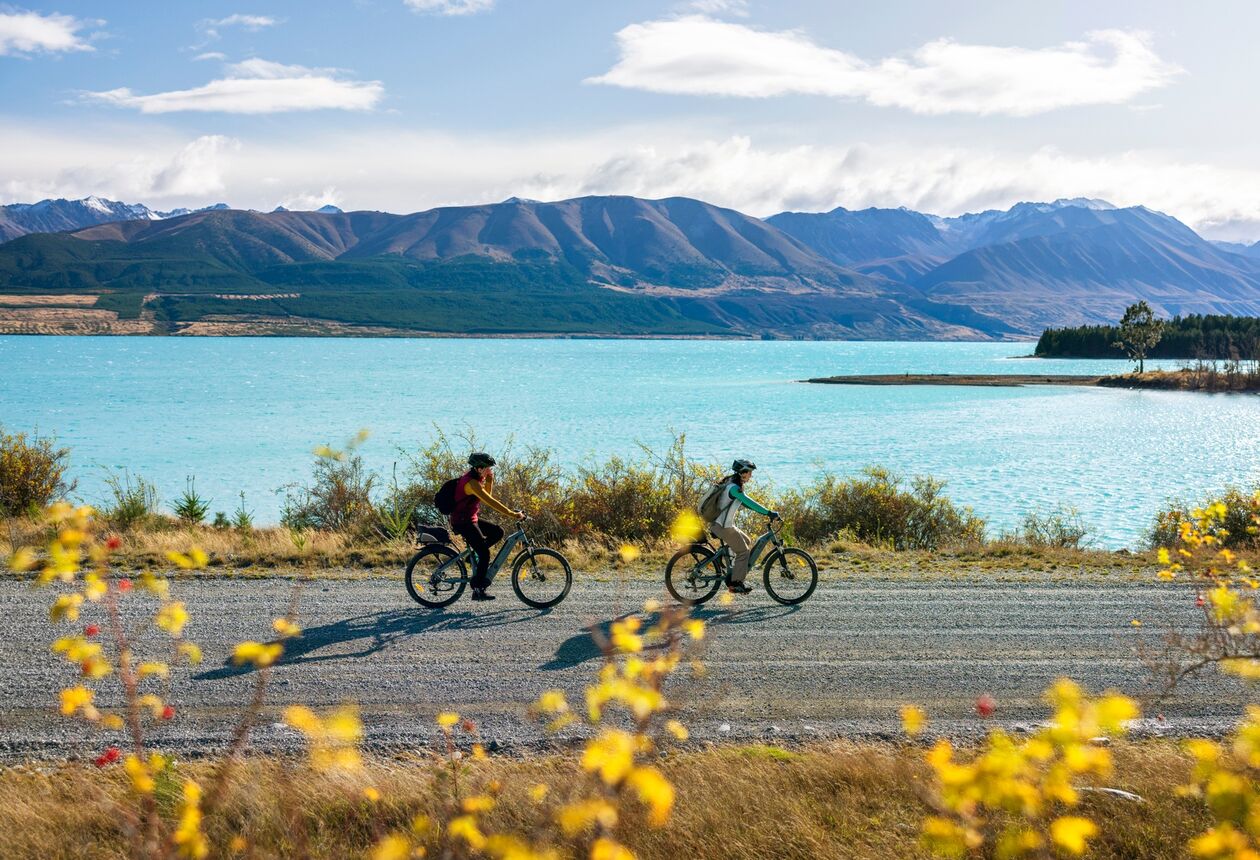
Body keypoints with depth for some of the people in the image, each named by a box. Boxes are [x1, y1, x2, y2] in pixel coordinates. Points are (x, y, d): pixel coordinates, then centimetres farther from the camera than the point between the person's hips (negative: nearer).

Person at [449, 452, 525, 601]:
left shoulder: (475, 478, 8)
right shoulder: (471, 482, -23)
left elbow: (488, 495, 15)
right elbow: (490, 502, -29)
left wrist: (490, 479, 1)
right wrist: (513, 514, -28)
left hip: (471, 520, 10)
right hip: (463, 523, -10)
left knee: (498, 533, 7)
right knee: (485, 554, -10)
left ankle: (475, 552, 13)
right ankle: (478, 591, -5)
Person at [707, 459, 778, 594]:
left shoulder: (733, 485, 13)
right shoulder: (734, 488, -19)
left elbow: (745, 503, 21)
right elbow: (749, 503, -26)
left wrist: (766, 512, 16)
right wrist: (769, 513, -24)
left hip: (718, 523, 10)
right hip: (723, 526, -10)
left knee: (748, 542, 19)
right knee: (743, 551, -2)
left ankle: (733, 576, 19)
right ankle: (735, 584, 3)